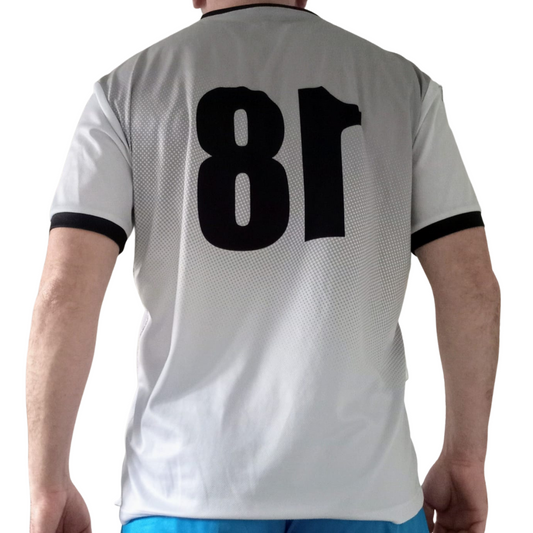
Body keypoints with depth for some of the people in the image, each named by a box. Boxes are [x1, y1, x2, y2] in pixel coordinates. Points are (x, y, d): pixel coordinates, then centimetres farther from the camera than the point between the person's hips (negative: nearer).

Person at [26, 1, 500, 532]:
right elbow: (471, 284, 1)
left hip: (191, 486, 0)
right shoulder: (402, 83, 7)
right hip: (362, 483, 1)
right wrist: (466, 460, 11)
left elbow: (65, 292, -5)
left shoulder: (128, 86, 4)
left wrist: (48, 486, 2)